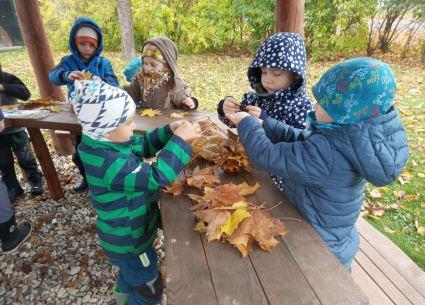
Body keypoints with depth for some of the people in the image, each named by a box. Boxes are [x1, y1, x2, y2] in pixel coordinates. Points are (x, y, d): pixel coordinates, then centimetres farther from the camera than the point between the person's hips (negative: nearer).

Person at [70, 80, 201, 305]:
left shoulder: (109, 144, -9)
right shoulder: (110, 164, -38)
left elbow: (144, 144, 2)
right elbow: (157, 177, -41)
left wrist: (170, 131, -13)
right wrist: (180, 139, -35)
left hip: (127, 234, 9)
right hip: (129, 242, -9)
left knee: (131, 269, 38)